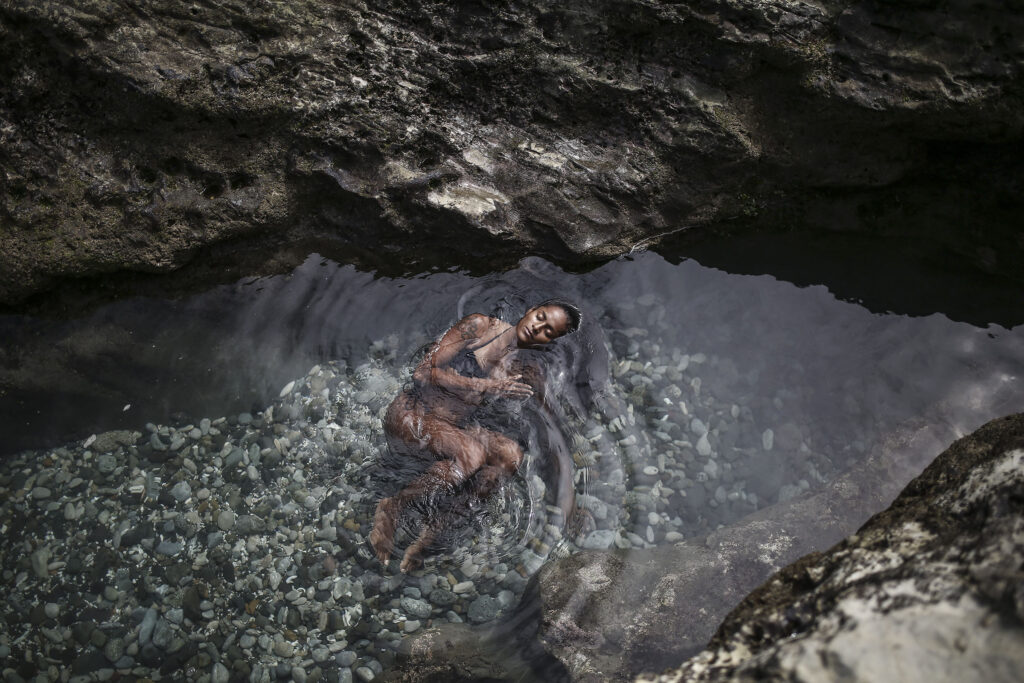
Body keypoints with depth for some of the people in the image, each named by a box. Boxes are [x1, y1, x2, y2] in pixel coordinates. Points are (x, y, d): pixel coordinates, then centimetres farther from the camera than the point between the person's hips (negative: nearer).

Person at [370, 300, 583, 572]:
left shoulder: (528, 374, 6)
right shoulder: (479, 326, -7)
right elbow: (425, 373, -12)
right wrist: (488, 387, -16)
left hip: (459, 427, 5)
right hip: (413, 415, -5)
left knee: (510, 453, -23)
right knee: (472, 453, -32)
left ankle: (434, 524, -19)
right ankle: (392, 507, -15)